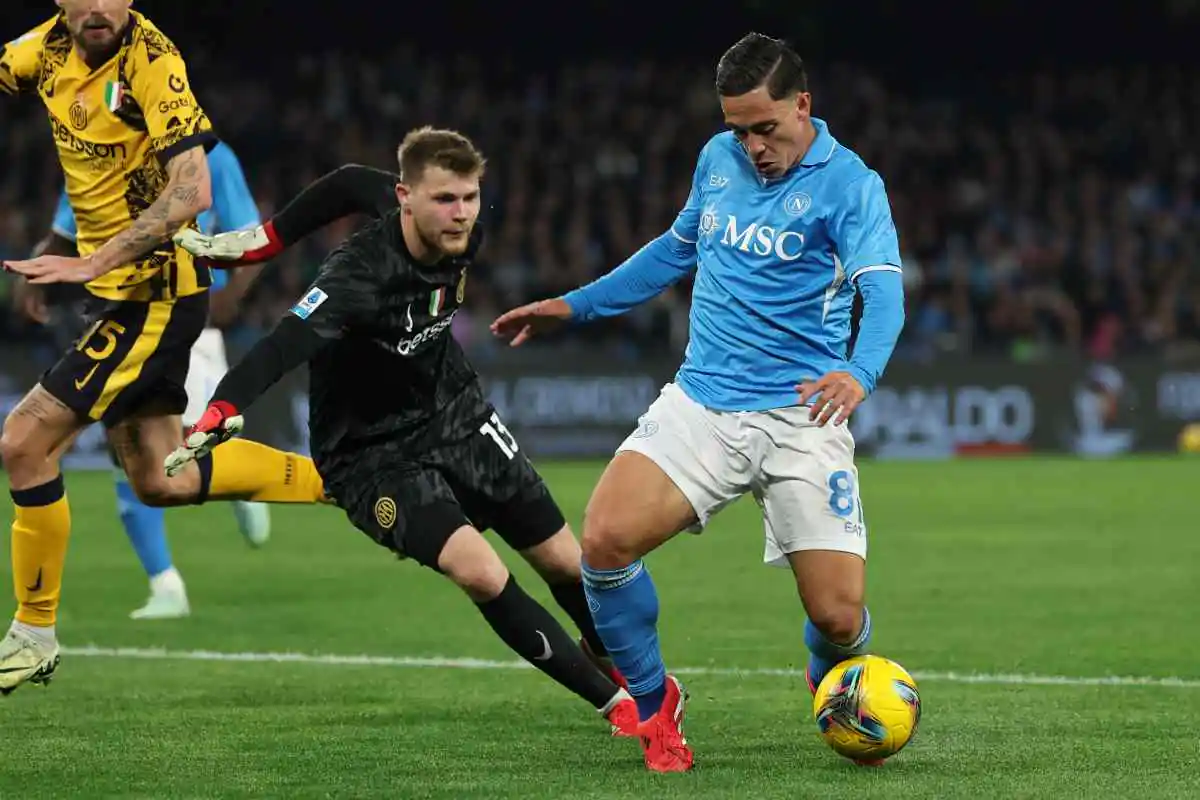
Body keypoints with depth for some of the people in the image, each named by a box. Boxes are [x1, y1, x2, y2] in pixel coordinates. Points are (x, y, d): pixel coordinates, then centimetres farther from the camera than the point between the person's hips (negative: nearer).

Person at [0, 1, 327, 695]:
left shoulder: (151, 62, -21)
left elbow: (193, 192, -28)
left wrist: (92, 264, -31)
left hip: (154, 293, -8)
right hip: (122, 296, 8)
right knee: (161, 481, 14)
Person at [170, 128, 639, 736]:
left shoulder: (463, 235, -13)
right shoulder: (362, 275, -33)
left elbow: (354, 183, 3)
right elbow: (286, 344, -48)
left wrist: (265, 241, 6)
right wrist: (222, 408, -66)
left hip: (455, 413, 6)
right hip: (373, 453, -6)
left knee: (566, 565, 9)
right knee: (481, 574, -25)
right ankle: (612, 702, -10)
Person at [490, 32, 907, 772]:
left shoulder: (849, 184, -8)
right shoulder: (718, 159, 9)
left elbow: (883, 290, -23)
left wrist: (859, 371, -44)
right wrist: (575, 306, 27)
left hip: (801, 415, -4)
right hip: (702, 401, 4)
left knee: (838, 616, -11)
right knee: (606, 539, -21)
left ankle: (833, 688, 30)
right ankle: (655, 703, 6)